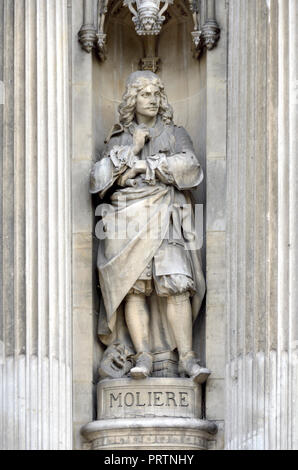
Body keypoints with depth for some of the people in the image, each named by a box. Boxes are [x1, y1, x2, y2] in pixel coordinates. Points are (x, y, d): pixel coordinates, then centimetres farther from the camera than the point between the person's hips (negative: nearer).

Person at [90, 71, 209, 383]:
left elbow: (188, 168, -5)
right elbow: (99, 178, 5)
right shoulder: (118, 139, 18)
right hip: (127, 219, 1)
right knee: (133, 286, -11)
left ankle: (187, 358, -19)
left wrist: (143, 165, -5)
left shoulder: (175, 134, 14)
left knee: (174, 284, -16)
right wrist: (131, 152, -5)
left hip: (164, 218, -1)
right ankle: (143, 357, -13)